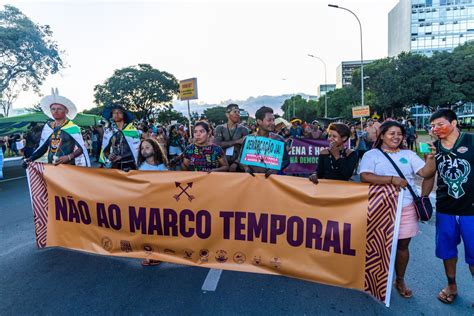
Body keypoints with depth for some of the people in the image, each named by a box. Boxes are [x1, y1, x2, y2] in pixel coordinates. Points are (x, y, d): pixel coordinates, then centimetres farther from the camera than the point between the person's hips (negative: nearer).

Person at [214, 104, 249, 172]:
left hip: (237, 164, -1)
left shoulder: (243, 129, 1)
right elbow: (217, 144, -10)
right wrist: (237, 141, -13)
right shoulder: (220, 128, 4)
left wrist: (236, 163, -18)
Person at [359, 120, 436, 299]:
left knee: (402, 245, 12)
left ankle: (400, 281, 31)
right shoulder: (372, 154, -1)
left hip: (406, 208, 3)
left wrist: (430, 157, -16)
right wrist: (392, 179, -20)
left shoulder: (408, 155, 10)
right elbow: (365, 177, -17)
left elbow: (426, 173, 0)